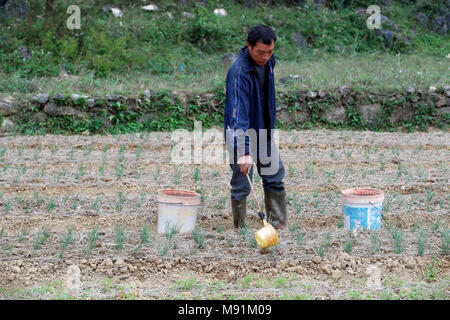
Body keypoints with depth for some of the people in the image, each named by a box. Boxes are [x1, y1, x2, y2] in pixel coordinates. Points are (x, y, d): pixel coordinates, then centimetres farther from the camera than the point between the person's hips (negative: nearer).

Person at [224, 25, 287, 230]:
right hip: (241, 134, -8)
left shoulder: (268, 61, -2)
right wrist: (243, 151, -41)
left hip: (264, 130, 8)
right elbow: (239, 114, -35)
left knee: (275, 178, 9)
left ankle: (279, 225, 18)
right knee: (241, 184, -2)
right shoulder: (239, 72, -27)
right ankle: (240, 230, 9)